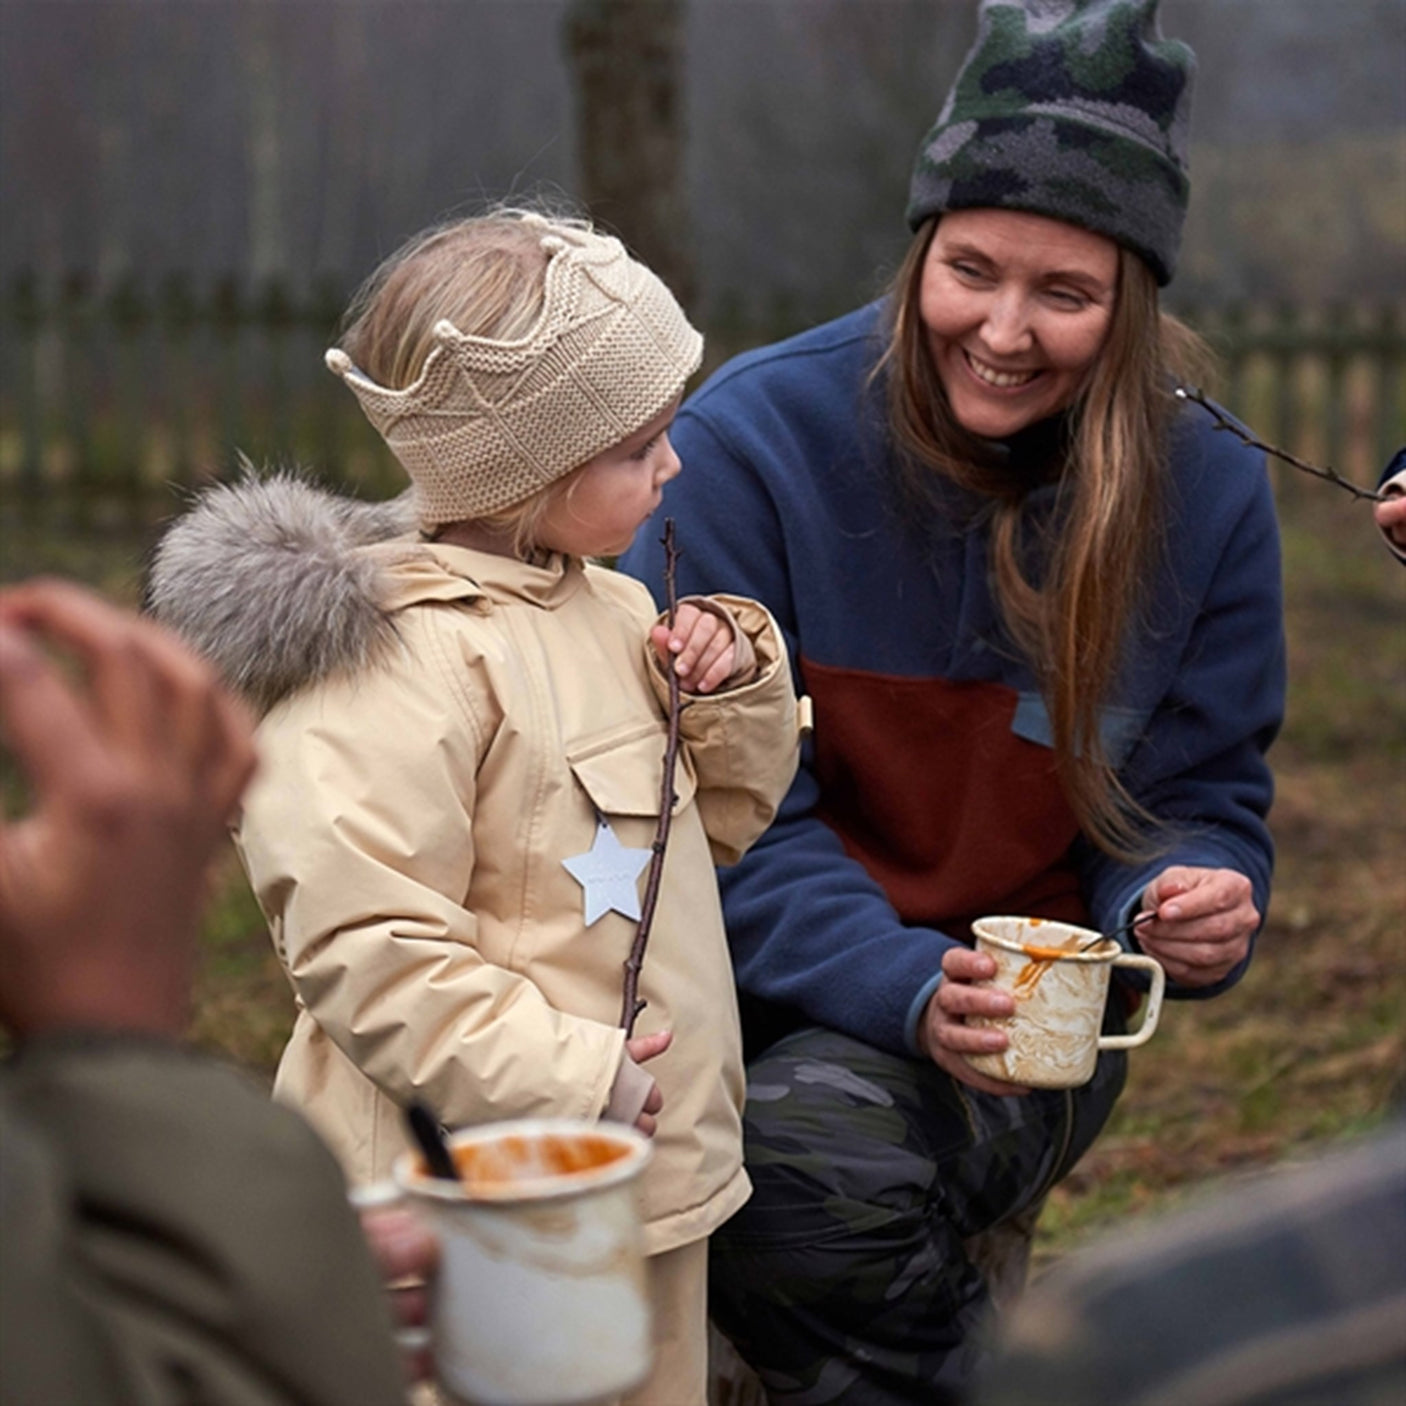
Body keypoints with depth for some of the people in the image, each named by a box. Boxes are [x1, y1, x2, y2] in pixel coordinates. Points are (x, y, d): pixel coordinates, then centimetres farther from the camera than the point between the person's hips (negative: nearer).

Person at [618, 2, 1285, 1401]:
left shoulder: (1208, 493, -3)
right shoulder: (752, 438, -11)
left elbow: (1197, 797, 6)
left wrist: (1192, 903, -19)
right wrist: (902, 984, -26)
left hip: (1029, 1009, 0)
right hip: (774, 990, 0)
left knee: (816, 1153, -30)